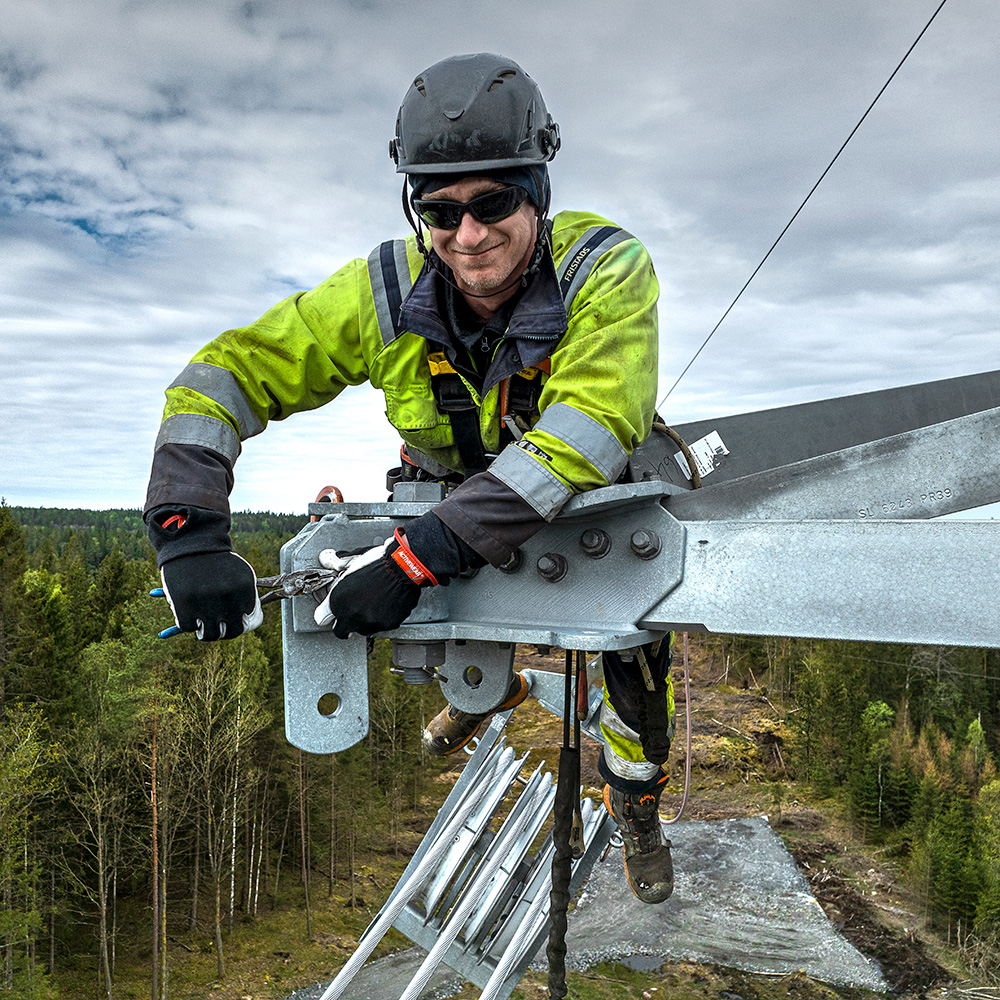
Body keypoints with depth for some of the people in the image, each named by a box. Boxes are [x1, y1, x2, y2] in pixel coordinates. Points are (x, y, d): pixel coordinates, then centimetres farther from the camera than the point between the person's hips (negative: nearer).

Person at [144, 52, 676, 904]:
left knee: (638, 645, -10)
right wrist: (188, 531, -38)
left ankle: (636, 806, 23)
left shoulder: (603, 268, -34)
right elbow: (223, 377, -22)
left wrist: (422, 554, -51)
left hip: (594, 492, -2)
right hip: (461, 495, 3)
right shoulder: (388, 292, -25)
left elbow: (585, 434, -46)